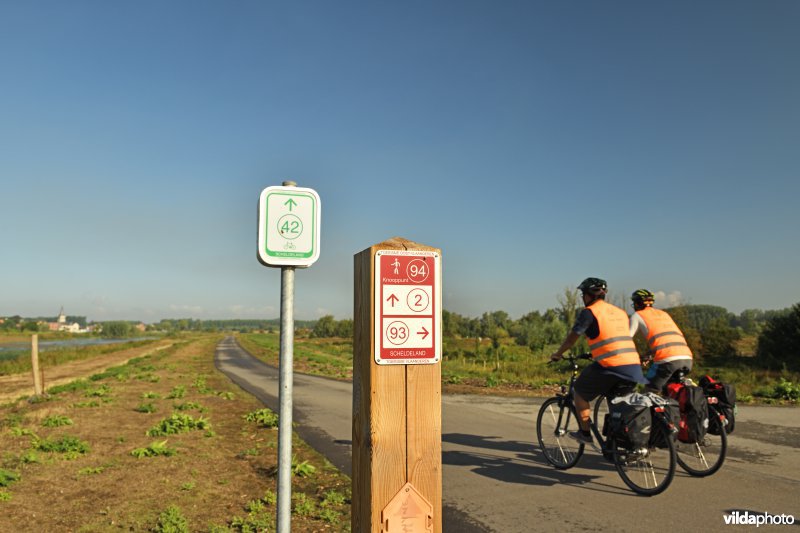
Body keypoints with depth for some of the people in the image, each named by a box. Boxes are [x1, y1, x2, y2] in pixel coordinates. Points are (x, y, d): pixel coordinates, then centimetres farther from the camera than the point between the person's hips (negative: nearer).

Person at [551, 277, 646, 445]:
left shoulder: (589, 312, 0)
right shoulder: (621, 312, 20)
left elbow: (572, 338, -1)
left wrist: (557, 354, 15)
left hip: (609, 365, -6)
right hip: (633, 366, 6)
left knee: (580, 391, 16)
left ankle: (585, 432, 16)